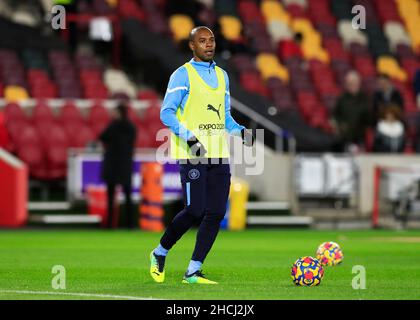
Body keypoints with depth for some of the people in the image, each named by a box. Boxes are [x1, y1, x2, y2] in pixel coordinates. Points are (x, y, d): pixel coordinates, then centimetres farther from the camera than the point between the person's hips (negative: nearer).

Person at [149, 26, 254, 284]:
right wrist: (189, 137, -21)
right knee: (195, 211, -12)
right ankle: (161, 252, 13)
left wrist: (240, 131, 4)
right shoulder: (183, 75, -2)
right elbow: (167, 113, -9)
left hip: (219, 155, 6)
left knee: (216, 213, -3)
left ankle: (193, 271, 2)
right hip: (192, 155, -6)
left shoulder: (222, 75, 18)